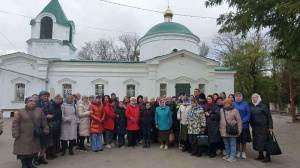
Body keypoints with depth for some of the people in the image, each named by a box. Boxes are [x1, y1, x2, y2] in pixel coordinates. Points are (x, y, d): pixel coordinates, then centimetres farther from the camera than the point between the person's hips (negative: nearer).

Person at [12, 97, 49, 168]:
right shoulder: (20, 111, -4)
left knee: (33, 150, 11)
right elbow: (15, 123, -5)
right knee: (23, 150, 2)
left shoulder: (39, 111, 3)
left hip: (35, 137, 3)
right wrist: (15, 134, -10)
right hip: (23, 137, -3)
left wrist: (45, 130, 3)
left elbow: (44, 121, 7)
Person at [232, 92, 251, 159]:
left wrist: (243, 120, -13)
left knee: (243, 140, 7)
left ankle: (243, 152, 22)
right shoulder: (232, 104, 1)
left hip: (244, 125, 0)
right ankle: (238, 151, 24)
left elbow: (248, 113, -3)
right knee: (237, 139, 8)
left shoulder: (245, 104, -1)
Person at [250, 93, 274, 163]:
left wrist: (270, 127, -11)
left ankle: (268, 157, 9)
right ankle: (261, 155, 25)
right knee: (257, 141, 10)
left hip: (263, 127, -6)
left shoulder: (263, 106, -7)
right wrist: (251, 125, 10)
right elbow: (250, 117, 15)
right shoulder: (252, 107, 8)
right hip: (255, 127, 6)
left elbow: (269, 117, -8)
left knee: (264, 141, -2)